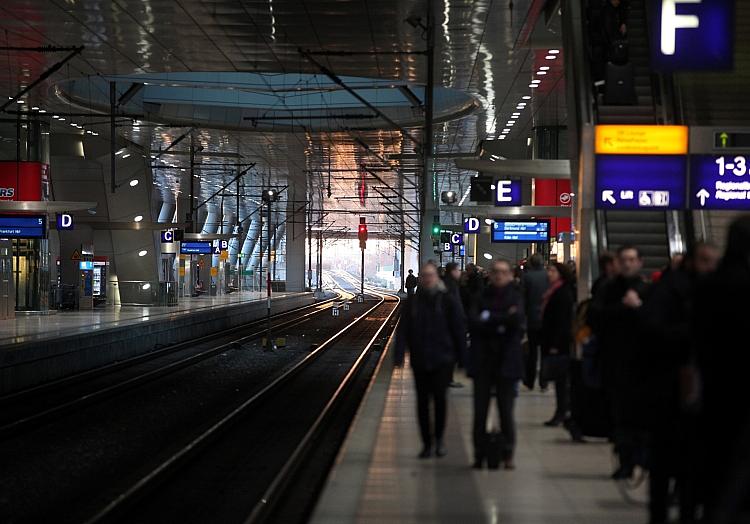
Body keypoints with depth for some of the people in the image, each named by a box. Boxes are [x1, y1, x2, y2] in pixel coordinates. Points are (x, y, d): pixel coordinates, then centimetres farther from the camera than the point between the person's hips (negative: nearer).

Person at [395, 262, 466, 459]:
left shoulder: (447, 300, -1)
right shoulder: (413, 301, 5)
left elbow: (459, 329, 2)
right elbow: (403, 330, 3)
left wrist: (461, 355, 0)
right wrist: (399, 354, -6)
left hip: (442, 359, -3)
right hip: (419, 360, 3)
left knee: (440, 397, -9)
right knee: (422, 401, 5)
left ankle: (439, 438, 9)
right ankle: (427, 442, 14)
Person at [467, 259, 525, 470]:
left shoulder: (515, 298, 4)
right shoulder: (482, 297, 8)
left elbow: (517, 320, -14)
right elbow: (474, 320, -8)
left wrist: (489, 318, -12)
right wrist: (502, 322, -12)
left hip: (506, 362, -2)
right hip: (483, 361, 2)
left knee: (506, 411, -2)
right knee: (480, 411, 1)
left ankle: (508, 455, 7)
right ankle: (479, 454, 9)